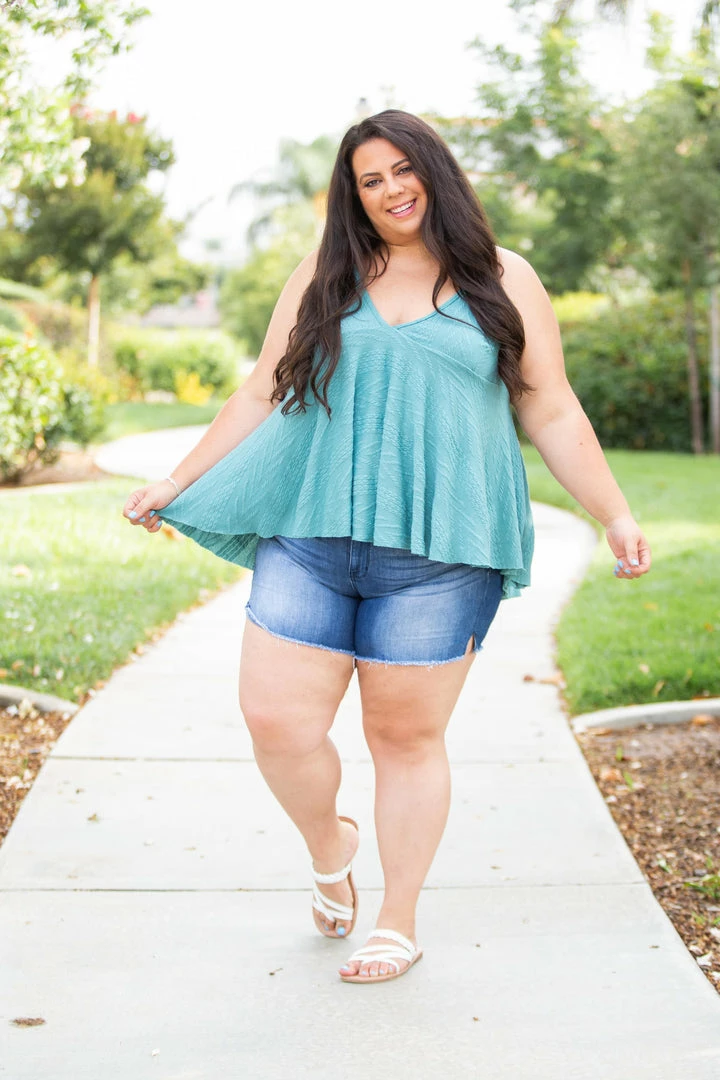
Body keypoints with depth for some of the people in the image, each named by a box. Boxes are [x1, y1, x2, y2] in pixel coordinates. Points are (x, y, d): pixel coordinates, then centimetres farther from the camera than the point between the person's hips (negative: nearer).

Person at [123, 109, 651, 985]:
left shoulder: (503, 281, 9)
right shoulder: (323, 280, 13)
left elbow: (553, 416, 10)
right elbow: (260, 396, 16)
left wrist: (615, 516, 4)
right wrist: (177, 485, 12)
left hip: (437, 549, -2)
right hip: (310, 538, 2)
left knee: (407, 734, 3)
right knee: (276, 718, -7)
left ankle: (398, 927, 21)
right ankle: (329, 848, 25)